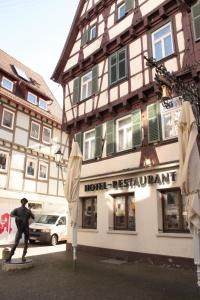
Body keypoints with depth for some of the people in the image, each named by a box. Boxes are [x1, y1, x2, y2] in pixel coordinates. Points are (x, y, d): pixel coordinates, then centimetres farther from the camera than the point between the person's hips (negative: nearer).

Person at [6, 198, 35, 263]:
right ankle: (10, 256, 0)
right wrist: (16, 217, -33)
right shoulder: (17, 210, 4)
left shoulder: (28, 210, 8)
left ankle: (23, 256, 10)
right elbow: (11, 214, -13)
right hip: (20, 228, -2)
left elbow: (33, 217, -1)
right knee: (16, 243, -8)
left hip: (26, 228, 2)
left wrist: (30, 213, -22)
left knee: (26, 243, 2)